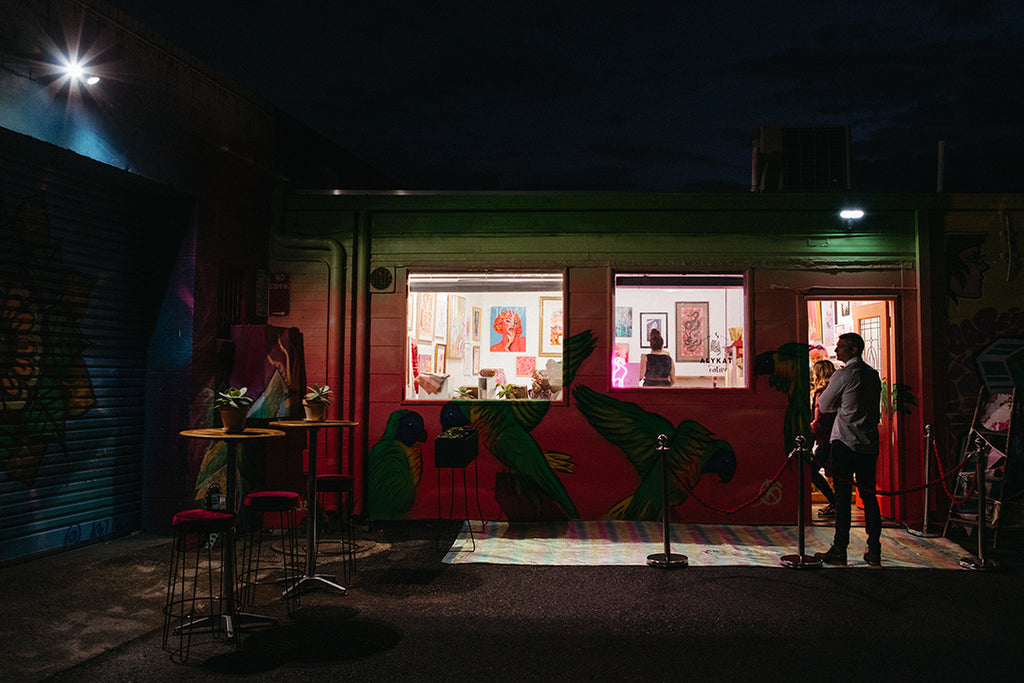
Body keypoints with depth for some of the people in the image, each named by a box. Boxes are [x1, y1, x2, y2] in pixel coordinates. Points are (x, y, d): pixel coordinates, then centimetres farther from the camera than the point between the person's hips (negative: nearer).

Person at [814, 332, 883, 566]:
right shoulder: (873, 374, 11)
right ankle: (874, 551, 10)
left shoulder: (843, 375, -10)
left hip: (845, 442, -6)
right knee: (868, 495, 9)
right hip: (869, 443, 6)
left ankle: (839, 549, 1)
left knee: (842, 495, -2)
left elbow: (824, 406, -2)